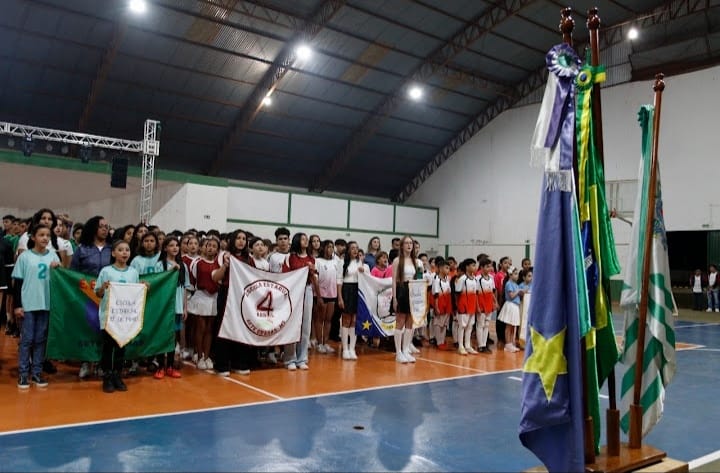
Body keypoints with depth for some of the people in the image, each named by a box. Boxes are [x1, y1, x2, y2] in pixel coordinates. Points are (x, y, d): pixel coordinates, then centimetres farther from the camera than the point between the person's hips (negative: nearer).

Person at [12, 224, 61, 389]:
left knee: (41, 339, 8)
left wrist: (57, 269, -10)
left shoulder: (53, 255, 5)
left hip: (46, 303, 2)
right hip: (28, 304, -2)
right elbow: (18, 282, -1)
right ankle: (23, 373, 11)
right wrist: (17, 305, -4)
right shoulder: (24, 256, -2)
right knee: (27, 339, 2)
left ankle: (36, 372, 16)